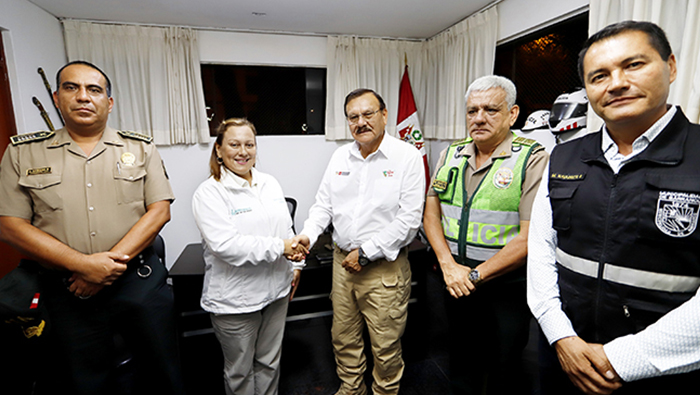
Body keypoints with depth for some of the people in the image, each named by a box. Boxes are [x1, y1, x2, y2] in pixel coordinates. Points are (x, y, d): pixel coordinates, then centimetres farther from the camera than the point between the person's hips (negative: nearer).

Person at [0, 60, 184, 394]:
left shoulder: (140, 148, 3)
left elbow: (160, 210, -5)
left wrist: (113, 261, -15)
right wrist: (84, 264, -15)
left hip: (140, 281, 0)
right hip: (68, 290, 1)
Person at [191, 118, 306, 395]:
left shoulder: (270, 183, 6)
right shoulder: (209, 193, -13)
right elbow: (224, 244, -25)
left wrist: (295, 265, 10)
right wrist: (279, 247, -23)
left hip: (275, 289, 5)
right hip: (235, 298, -5)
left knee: (270, 363, 22)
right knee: (240, 372, 17)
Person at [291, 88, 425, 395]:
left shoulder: (407, 156, -10)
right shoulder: (340, 156, 7)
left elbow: (409, 218, -15)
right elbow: (324, 203, 10)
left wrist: (366, 253, -16)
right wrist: (309, 234, -9)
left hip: (385, 267, -5)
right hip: (342, 262, 5)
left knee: (386, 347, 11)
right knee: (343, 338, 20)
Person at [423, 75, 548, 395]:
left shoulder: (533, 159, -12)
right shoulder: (450, 155, 4)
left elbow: (530, 238, -19)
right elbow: (431, 212, 3)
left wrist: (474, 276, -17)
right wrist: (449, 265, -9)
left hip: (507, 288, -4)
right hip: (456, 283, 5)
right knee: (461, 369, 23)